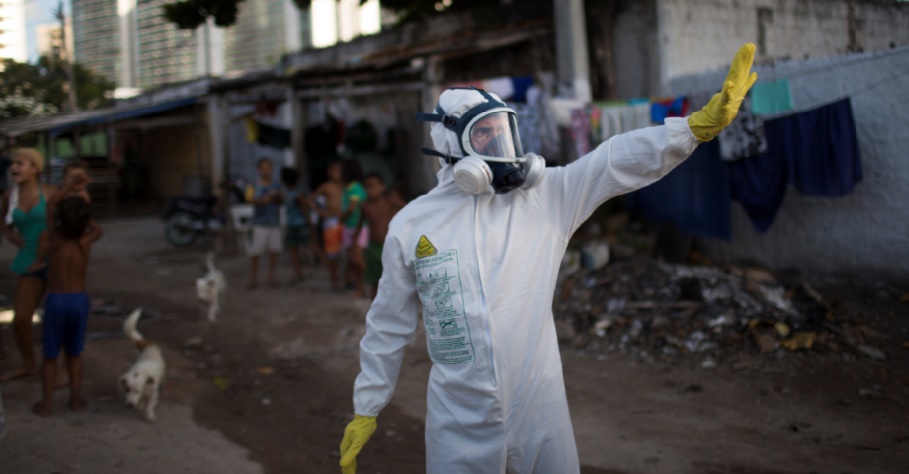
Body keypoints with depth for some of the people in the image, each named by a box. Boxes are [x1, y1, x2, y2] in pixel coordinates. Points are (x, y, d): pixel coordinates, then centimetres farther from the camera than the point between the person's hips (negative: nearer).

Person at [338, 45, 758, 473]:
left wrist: (701, 123, -23)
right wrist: (365, 410, 11)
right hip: (460, 422, -1)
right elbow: (389, 326, 7)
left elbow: (615, 161, -11)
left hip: (542, 410, 1)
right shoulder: (410, 225, -1)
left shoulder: (545, 196, -2)